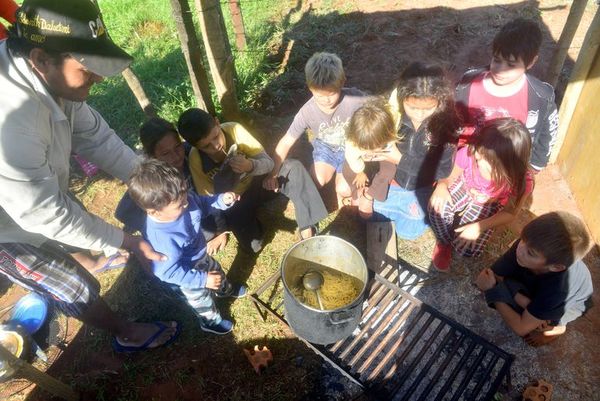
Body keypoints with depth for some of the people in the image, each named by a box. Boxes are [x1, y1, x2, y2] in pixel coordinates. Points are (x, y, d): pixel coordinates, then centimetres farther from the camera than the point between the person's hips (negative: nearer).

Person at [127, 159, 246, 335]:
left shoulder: (182, 198, -28)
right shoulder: (162, 239, -46)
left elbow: (202, 203, -5)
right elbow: (169, 273, -32)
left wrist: (222, 200, -23)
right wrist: (203, 280, -28)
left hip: (200, 255, 6)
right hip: (186, 275, -6)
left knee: (217, 271, 35)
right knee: (203, 300, 24)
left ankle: (225, 289, 70)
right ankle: (211, 321, 56)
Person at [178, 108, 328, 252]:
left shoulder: (234, 130, -21)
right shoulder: (196, 159, -22)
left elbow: (268, 162, -20)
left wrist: (250, 166, -40)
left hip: (257, 182, 2)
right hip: (234, 201, -1)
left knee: (293, 167, -25)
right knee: (253, 244, -26)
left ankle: (308, 230, -21)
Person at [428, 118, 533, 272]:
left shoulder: (521, 181, -34)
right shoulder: (468, 154, -35)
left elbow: (510, 213, -15)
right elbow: (451, 177, -13)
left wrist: (479, 227, -29)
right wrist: (442, 185, -37)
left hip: (489, 205, 0)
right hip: (463, 188, 1)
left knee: (468, 249, -19)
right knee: (437, 206, -32)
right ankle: (444, 243, 2)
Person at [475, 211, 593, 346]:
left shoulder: (558, 290, -42)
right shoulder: (526, 245, -36)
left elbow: (521, 328, -33)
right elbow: (495, 277, -25)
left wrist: (493, 290, -33)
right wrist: (526, 302, -36)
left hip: (572, 301, -3)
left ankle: (556, 327, 3)